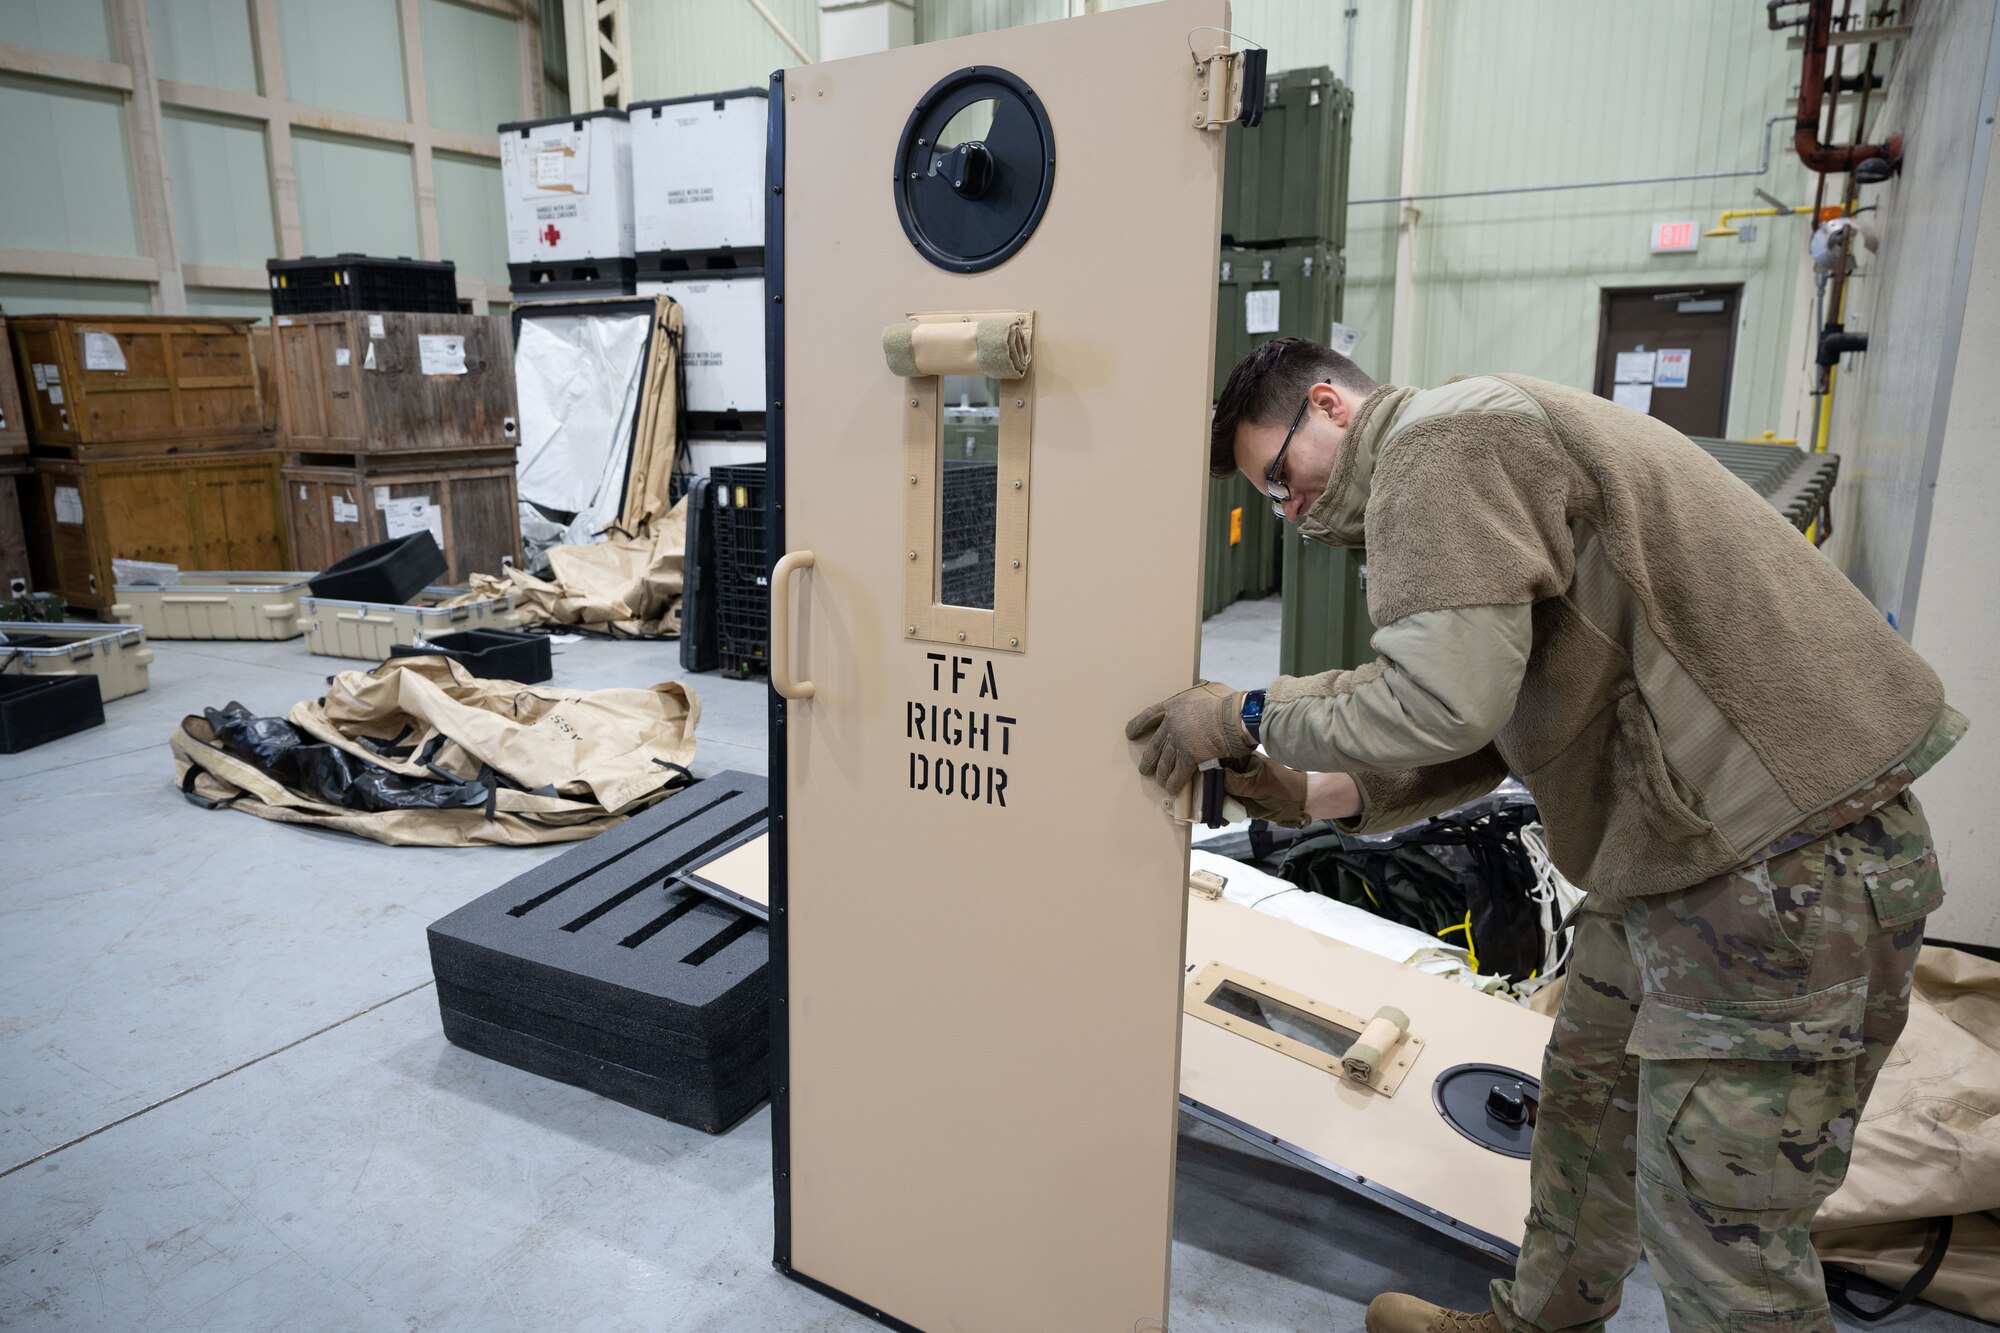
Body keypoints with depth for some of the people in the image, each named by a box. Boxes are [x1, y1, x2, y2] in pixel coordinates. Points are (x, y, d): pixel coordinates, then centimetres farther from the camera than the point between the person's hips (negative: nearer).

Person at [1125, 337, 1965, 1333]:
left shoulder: (1440, 435, -14)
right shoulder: (1469, 457, 18)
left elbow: (1446, 698, -26)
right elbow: (1485, 734, 17)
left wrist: (1244, 717, -13)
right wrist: (1321, 795, 8)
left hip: (1784, 866, -11)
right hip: (1682, 847, 11)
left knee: (1722, 1240, 2)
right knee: (1586, 1101, 25)